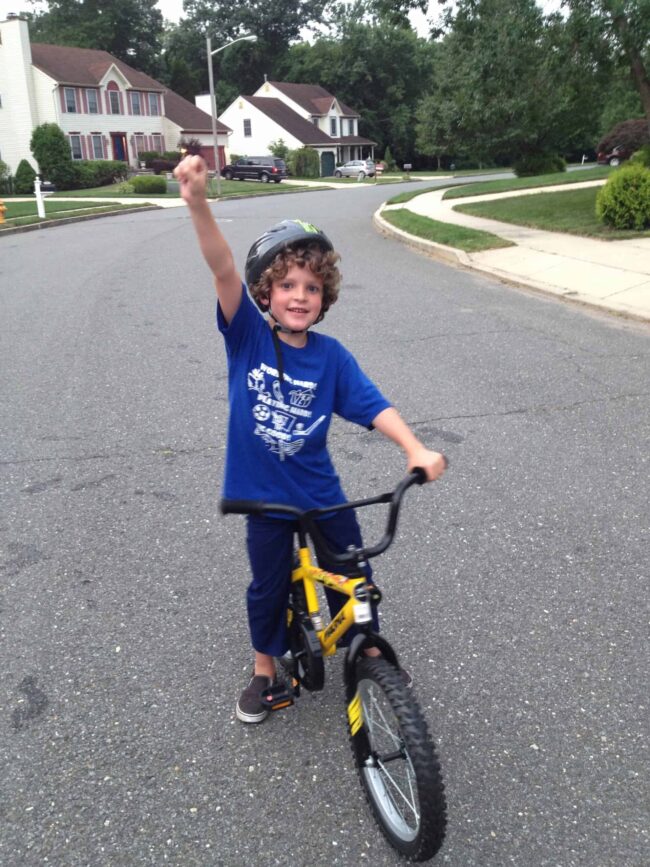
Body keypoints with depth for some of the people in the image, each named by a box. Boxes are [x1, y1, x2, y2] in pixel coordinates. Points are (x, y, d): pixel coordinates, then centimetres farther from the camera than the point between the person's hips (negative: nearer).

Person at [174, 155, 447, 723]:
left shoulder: (331, 356, -10)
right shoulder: (248, 335, -14)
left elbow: (372, 405, -16)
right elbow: (224, 270, -27)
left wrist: (416, 450, -31)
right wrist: (198, 203, -41)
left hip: (321, 493, 1)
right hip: (263, 495, -1)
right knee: (269, 585, 15)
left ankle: (371, 653, 43)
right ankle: (266, 668, 41)